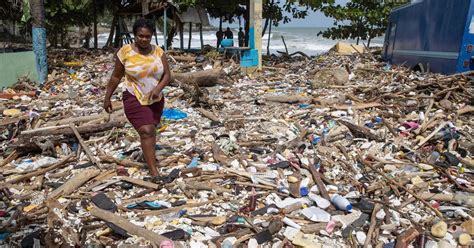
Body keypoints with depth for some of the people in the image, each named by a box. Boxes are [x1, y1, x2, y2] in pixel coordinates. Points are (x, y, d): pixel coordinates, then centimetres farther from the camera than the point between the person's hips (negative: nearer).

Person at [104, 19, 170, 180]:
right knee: (146, 131, -16)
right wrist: (107, 98, 2)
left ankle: (148, 155, 43)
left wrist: (158, 89, -23)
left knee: (151, 130, 17)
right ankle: (154, 172, -15)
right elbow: (116, 77, -1)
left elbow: (167, 75, -4)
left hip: (156, 100, 4)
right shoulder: (125, 52, -9)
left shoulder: (158, 51, -2)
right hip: (135, 99, -4)